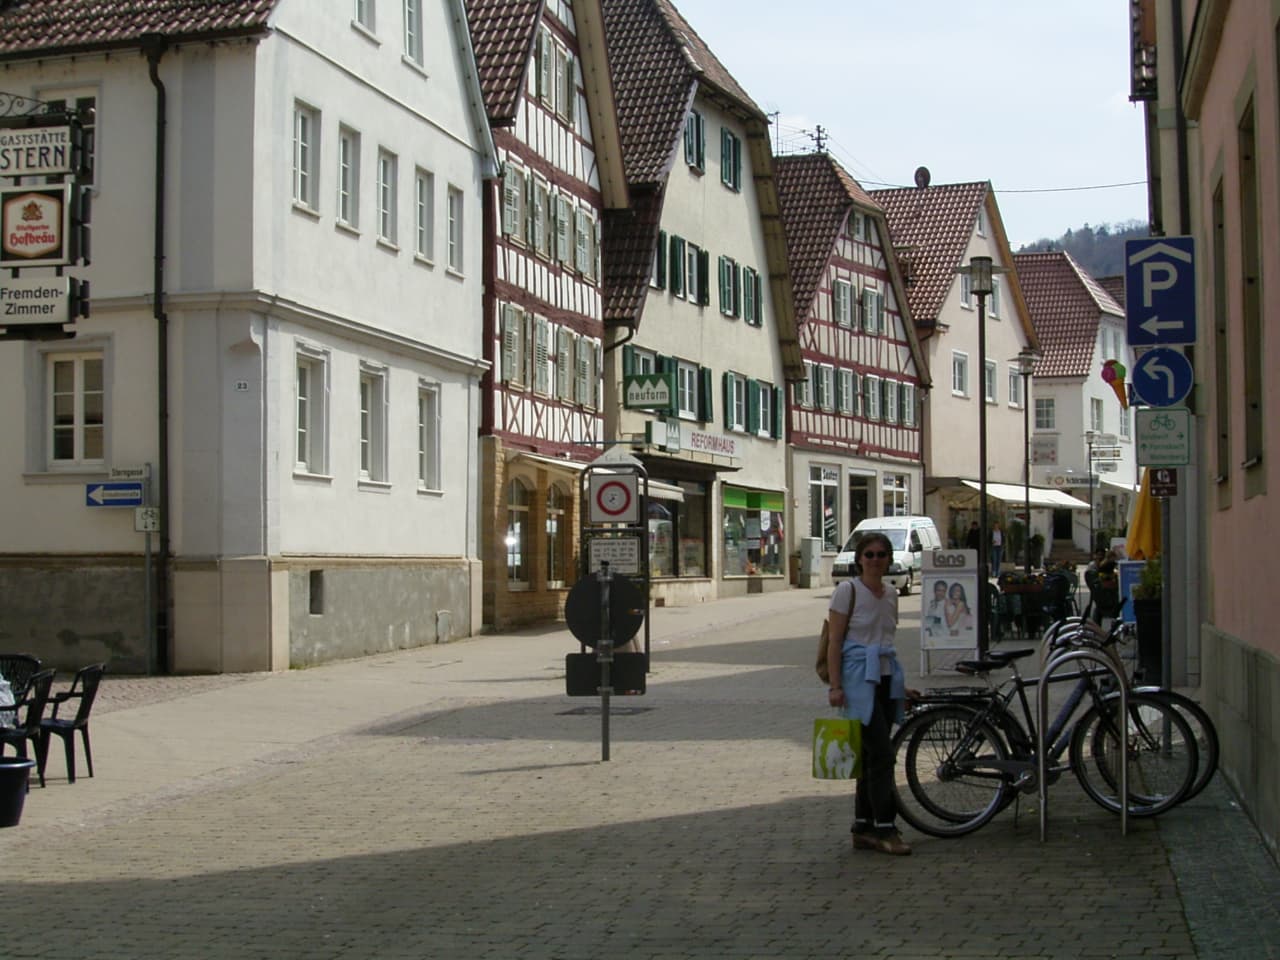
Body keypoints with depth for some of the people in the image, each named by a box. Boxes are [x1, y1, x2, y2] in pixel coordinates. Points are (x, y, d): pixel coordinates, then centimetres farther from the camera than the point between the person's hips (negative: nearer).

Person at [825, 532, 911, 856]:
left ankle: (864, 829, 14)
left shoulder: (891, 594, 13)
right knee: (882, 754, -11)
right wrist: (835, 686, -15)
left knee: (871, 756, 9)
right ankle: (884, 828, -6)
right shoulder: (848, 590, -6)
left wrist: (900, 683, 20)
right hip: (859, 678, -7)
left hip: (885, 678, 7)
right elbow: (835, 642, -9)